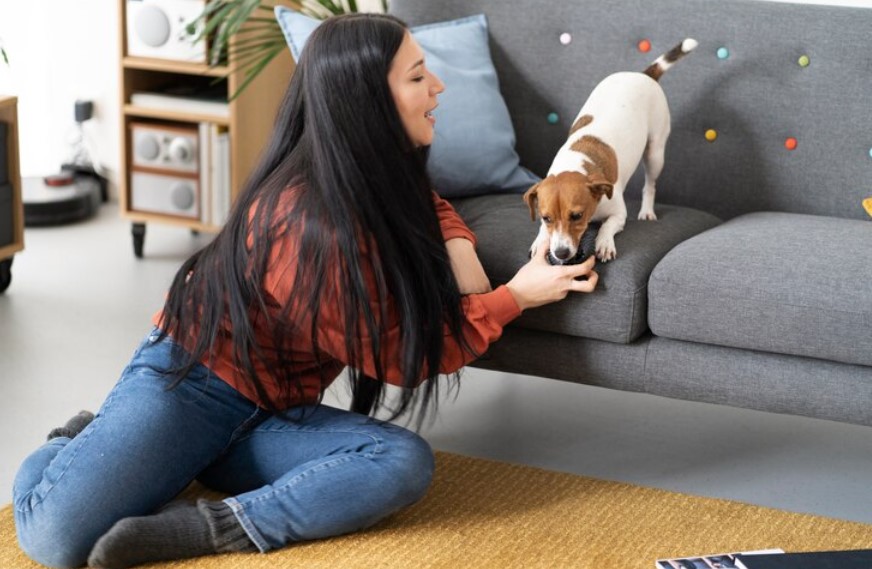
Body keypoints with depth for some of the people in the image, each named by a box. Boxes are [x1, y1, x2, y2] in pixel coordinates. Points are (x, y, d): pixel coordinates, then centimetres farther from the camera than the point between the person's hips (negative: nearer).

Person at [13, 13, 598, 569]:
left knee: (405, 463, -23)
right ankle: (78, 446, 7)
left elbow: (429, 206, 24)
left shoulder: (379, 178, -2)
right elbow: (401, 354, -18)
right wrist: (515, 296, -11)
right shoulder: (314, 223, -27)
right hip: (186, 381, -7)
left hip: (269, 414, 7)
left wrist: (460, 248, 1)